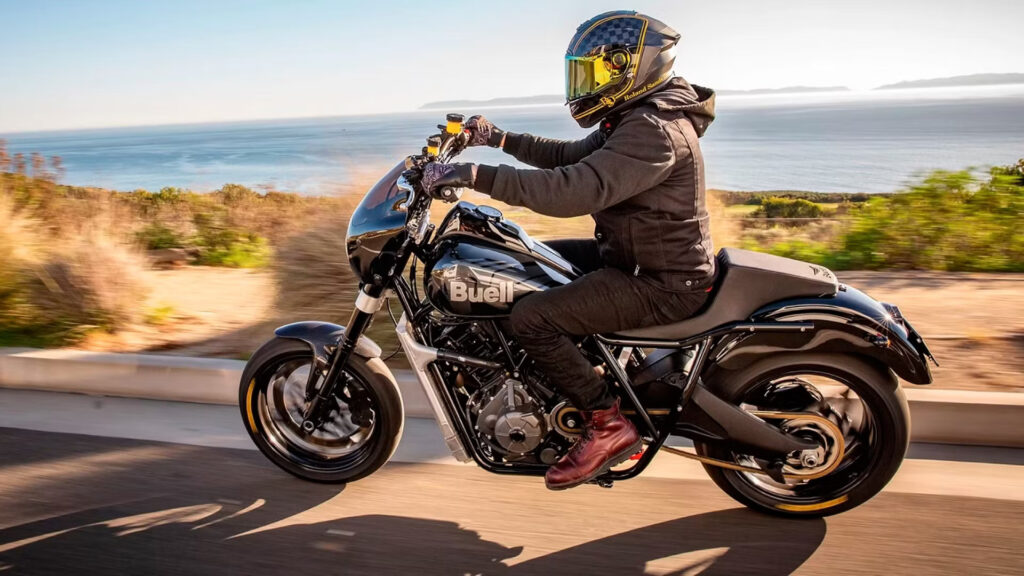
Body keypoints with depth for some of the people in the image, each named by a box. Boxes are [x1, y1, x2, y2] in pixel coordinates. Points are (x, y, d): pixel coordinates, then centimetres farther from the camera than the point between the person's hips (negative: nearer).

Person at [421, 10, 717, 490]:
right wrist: (499, 138, 12)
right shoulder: (637, 119, 11)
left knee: (531, 318, -22)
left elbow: (577, 190, -35)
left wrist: (475, 175, -35)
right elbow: (569, 157, 20)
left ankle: (608, 424, -9)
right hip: (635, 257, 11)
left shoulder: (653, 130, -23)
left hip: (661, 284, -11)